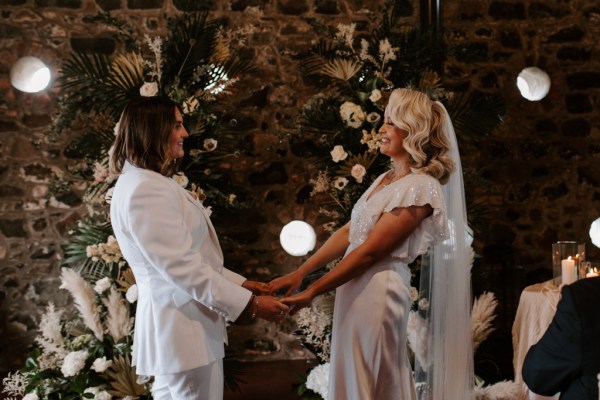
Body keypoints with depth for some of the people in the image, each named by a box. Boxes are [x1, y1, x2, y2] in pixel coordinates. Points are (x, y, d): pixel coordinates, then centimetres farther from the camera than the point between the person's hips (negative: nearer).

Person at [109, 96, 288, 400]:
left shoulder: (147, 183, 14)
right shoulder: (146, 190, -20)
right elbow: (182, 268, -24)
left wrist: (240, 284, 10)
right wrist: (250, 303, -19)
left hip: (175, 324, 11)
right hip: (183, 328, -11)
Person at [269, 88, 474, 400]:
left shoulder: (420, 187, -15)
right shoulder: (386, 180, 13)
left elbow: (370, 251, -17)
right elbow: (349, 233, 12)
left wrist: (312, 291, -14)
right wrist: (299, 273, 6)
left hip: (379, 291, -8)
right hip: (356, 288, 8)